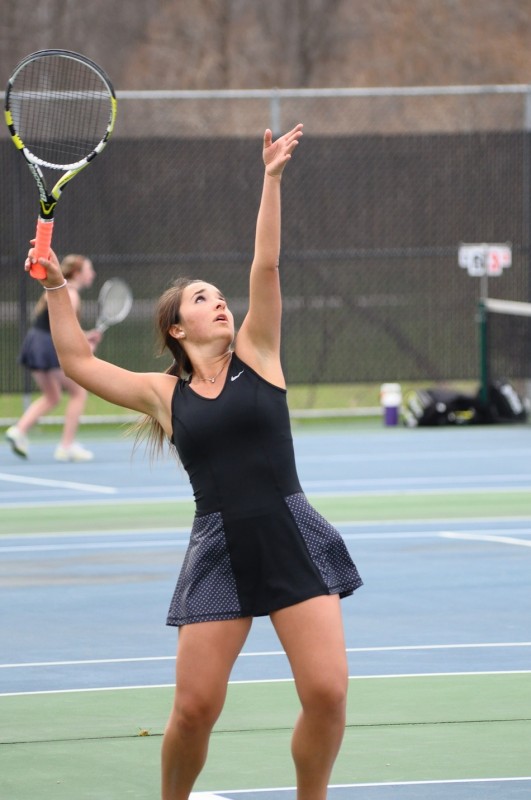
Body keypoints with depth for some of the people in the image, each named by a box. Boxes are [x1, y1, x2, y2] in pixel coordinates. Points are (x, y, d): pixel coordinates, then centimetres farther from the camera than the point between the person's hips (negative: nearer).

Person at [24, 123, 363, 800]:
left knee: (326, 693, -11)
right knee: (195, 706, -4)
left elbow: (266, 266, 0)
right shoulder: (164, 393, 10)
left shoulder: (256, 357, 8)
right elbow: (78, 363, 14)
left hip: (292, 540, 0)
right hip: (218, 550, 0)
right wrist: (56, 288, 9)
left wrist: (271, 180, -7)